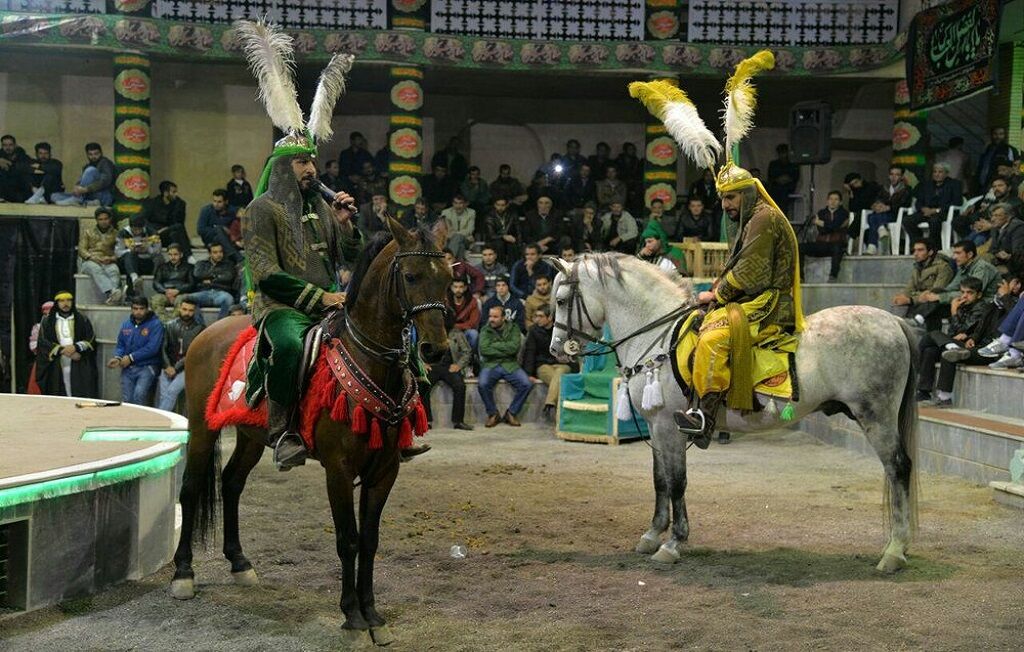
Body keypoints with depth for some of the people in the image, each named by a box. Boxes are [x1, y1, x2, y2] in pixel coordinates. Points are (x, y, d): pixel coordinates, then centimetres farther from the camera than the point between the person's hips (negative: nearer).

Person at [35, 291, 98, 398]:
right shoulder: (47, 321, 10)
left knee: (81, 397, -9)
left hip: (79, 366, 0)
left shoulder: (82, 320, 10)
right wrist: (63, 350, -13)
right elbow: (43, 342, -1)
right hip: (56, 368, 1)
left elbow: (91, 340, 4)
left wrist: (76, 347, -15)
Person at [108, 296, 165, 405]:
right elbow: (120, 345, 18)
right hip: (128, 368, 5)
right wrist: (117, 358, -4)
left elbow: (152, 348, -15)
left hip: (147, 367, -5)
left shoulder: (155, 325, -6)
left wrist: (131, 357, -13)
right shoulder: (126, 324, 13)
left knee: (139, 394, -27)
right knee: (126, 400, 1)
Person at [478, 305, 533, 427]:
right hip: (491, 364, -1)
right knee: (483, 385, -31)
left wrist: (494, 345, -7)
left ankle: (511, 413, -3)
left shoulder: (513, 329, 6)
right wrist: (505, 350, -10)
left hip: (510, 364, 1)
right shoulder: (485, 330, 6)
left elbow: (514, 348, -11)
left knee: (527, 384, -24)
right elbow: (484, 349, -10)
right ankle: (493, 414, -7)